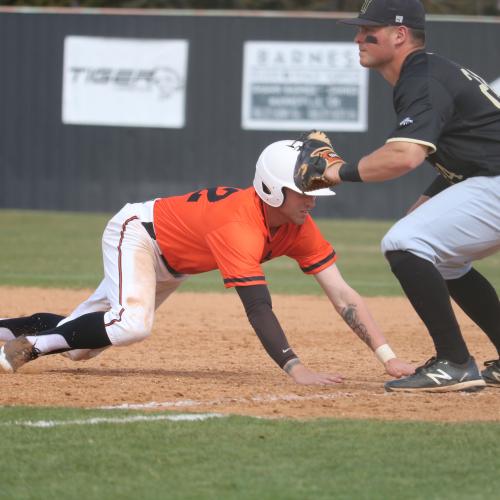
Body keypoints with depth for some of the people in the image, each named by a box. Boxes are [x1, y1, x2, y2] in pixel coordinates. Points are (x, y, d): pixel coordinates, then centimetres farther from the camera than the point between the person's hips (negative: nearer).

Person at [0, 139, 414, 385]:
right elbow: (258, 308, -48)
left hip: (172, 262, 8)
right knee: (131, 324, -34)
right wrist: (296, 370, -56)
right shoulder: (239, 224, -40)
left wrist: (388, 357, -31)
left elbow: (342, 295, -21)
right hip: (136, 232, -8)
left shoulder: (300, 229, -17)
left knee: (78, 345, 5)